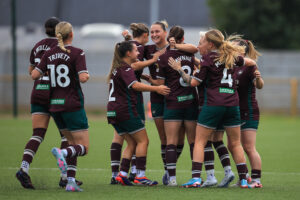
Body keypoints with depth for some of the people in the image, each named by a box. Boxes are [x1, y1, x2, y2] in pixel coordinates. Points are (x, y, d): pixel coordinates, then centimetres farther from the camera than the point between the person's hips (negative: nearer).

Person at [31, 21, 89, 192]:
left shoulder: (49, 54, 5)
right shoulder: (77, 53, -10)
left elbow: (34, 75, 1)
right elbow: (83, 78, -20)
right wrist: (87, 75, 2)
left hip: (55, 106, 6)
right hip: (73, 105, -6)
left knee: (74, 144, 18)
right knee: (84, 147, -1)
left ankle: (71, 182, 3)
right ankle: (61, 152, -32)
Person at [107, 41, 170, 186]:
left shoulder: (117, 68, 18)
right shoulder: (125, 68, -11)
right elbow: (135, 85, -26)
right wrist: (156, 88, -27)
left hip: (113, 111, 9)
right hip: (125, 110, -9)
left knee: (132, 144, 12)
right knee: (143, 140, -3)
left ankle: (122, 174, 2)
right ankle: (140, 176, -9)